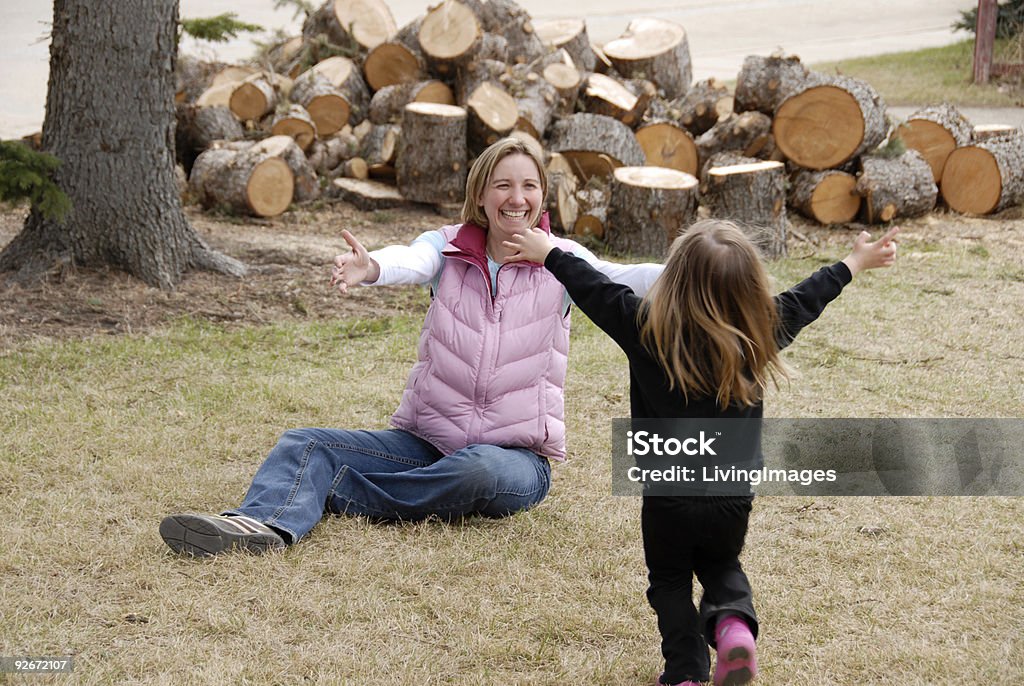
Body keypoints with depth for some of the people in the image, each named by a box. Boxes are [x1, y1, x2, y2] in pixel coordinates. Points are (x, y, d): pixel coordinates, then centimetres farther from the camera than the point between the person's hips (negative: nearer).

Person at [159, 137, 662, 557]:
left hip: (517, 457, -3)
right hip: (425, 440, 3)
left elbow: (620, 279, -21)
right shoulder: (448, 247, 2)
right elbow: (412, 261, -21)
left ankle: (315, 494, -24)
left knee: (478, 469, -37)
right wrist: (370, 268, -46)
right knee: (305, 443, -15)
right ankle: (267, 523, -46)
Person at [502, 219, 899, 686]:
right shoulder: (760, 332, -9)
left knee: (669, 581, 20)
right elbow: (807, 298, 8)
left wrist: (550, 254, 17)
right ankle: (732, 620, -2)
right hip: (732, 496, 2)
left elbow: (594, 289, -1)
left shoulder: (646, 329, -15)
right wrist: (855, 263, 25)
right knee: (722, 567, 27)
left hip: (667, 496, -2)